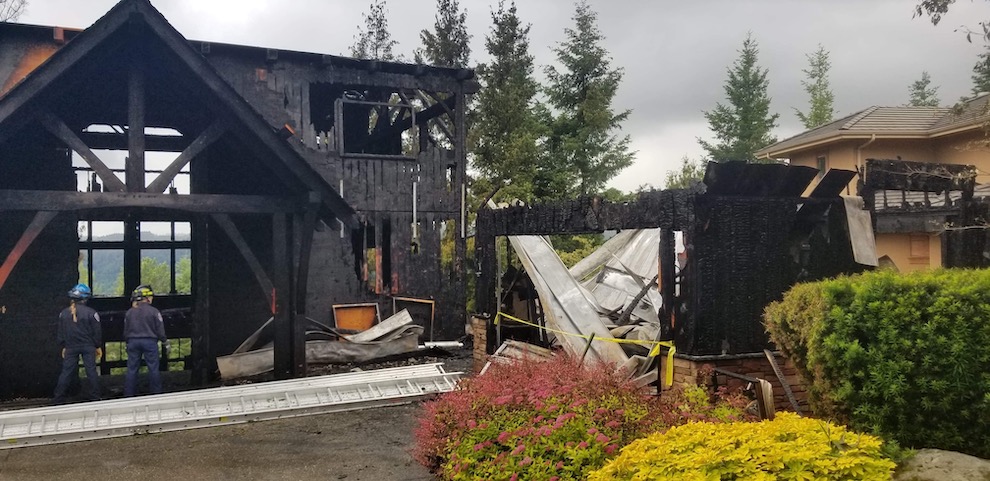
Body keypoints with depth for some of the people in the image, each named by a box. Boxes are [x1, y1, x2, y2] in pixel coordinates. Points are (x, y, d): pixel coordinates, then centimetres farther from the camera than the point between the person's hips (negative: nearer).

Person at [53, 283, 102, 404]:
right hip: (88, 346, -3)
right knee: (91, 371, 2)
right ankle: (95, 397, 5)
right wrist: (98, 346, 6)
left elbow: (61, 332, 8)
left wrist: (63, 347, 18)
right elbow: (97, 331, -6)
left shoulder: (64, 313, 1)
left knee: (66, 372, 8)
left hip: (70, 347, 3)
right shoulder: (91, 312, -11)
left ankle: (58, 399, 10)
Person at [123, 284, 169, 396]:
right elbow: (160, 330, -6)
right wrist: (165, 343, 7)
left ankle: (128, 394, 11)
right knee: (153, 368, 3)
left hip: (133, 341, 4)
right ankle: (156, 392, 6)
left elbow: (126, 332, 11)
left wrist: (128, 342, 25)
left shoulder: (129, 312, 5)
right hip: (150, 341, -4)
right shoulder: (153, 311, -8)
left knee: (132, 369, 9)